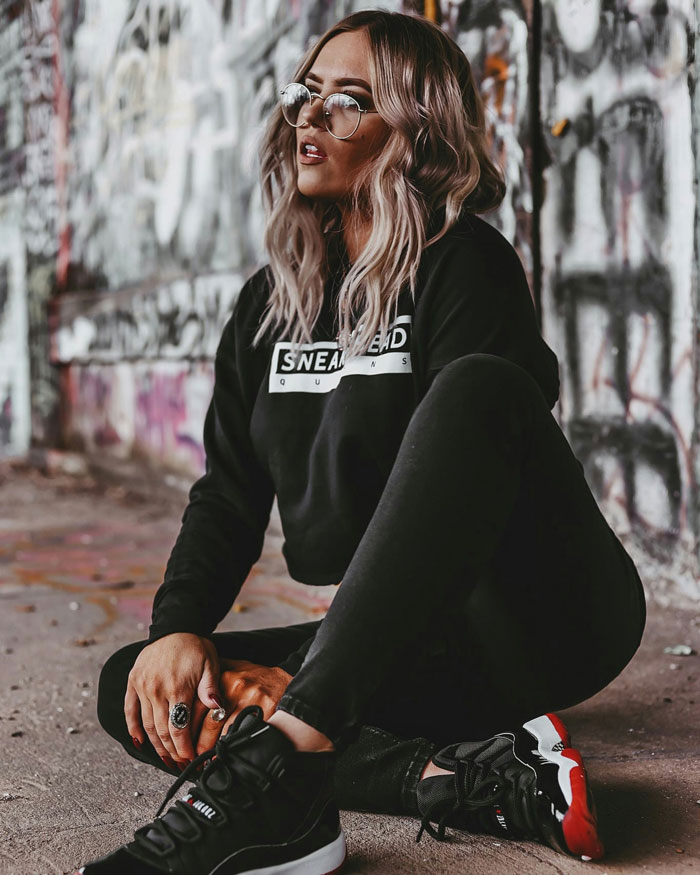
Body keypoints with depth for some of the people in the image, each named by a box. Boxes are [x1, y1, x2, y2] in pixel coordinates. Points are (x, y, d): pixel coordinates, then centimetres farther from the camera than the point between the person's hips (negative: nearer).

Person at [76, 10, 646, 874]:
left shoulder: (465, 266, -8)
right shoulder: (268, 302, 12)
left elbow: (455, 500, -19)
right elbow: (229, 492, 9)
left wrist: (301, 694, -25)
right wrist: (179, 627, -10)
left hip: (550, 615, -6)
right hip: (430, 649, 7)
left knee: (477, 385, -33)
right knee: (138, 688, -8)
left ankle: (271, 769, -41)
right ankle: (466, 780, -23)